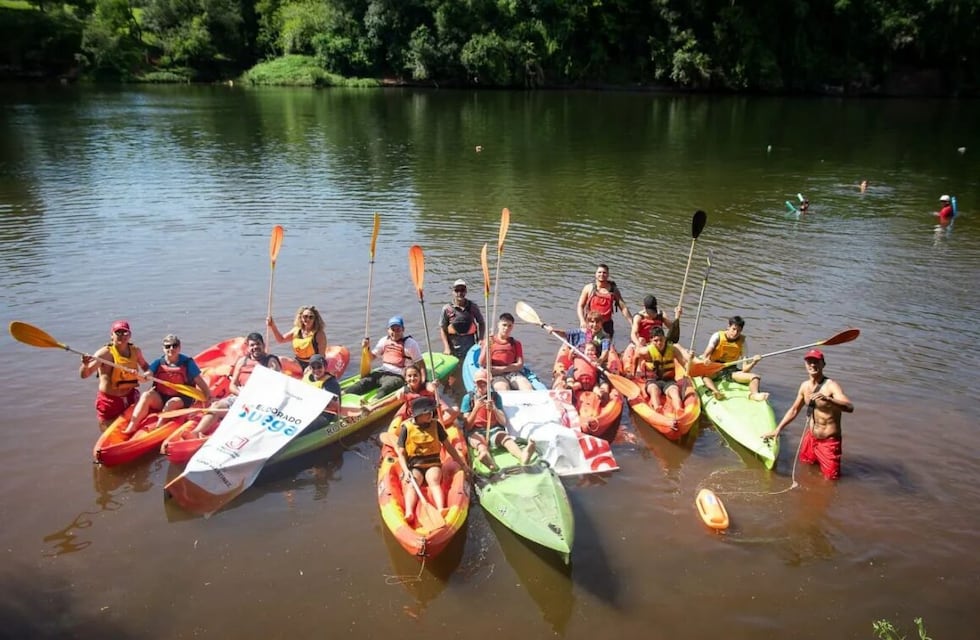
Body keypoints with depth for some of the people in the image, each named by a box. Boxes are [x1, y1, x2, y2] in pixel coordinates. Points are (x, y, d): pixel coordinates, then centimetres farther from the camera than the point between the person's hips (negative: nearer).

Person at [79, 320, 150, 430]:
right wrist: (85, 365, -47)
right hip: (110, 401, -4)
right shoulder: (105, 353, -18)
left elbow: (144, 365, 18)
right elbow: (84, 375, -26)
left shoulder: (135, 350, -2)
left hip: (130, 398, 5)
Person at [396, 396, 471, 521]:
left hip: (433, 464, 1)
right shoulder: (407, 427, -2)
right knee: (412, 484, -30)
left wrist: (462, 464, 13)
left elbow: (448, 446, 12)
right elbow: (401, 453, 0)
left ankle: (441, 510, -51)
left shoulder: (436, 425, 5)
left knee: (434, 481, -30)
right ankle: (408, 513, -53)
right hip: (414, 466, -1)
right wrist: (406, 471, -15)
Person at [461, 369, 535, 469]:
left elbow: (504, 423, 5)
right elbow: (467, 426, -1)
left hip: (494, 430, 2)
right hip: (476, 432, -2)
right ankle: (486, 458, -74)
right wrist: (476, 408, -16)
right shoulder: (468, 398, 7)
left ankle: (522, 456, -65)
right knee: (480, 443, -38)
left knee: (506, 437, -33)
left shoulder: (495, 396, 11)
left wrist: (494, 409, -15)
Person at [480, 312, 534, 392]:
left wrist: (501, 369, -5)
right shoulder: (490, 341, 16)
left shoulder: (516, 343, 23)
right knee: (503, 389, -38)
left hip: (513, 373, 3)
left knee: (527, 387, -31)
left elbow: (520, 365, 10)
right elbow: (482, 363, 4)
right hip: (495, 375, -3)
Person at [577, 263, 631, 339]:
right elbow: (580, 306, 2)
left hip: (606, 325, 2)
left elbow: (623, 308, 6)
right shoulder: (589, 288, 1)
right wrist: (582, 321, -13)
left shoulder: (614, 290, 6)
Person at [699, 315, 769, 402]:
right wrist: (706, 360, -38)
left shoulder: (742, 342, -1)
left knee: (756, 377, -18)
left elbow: (745, 370, -5)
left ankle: (754, 394, -47)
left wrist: (754, 362, -26)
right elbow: (705, 356, -14)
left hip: (731, 371, 3)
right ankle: (715, 391, -61)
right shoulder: (718, 336, -5)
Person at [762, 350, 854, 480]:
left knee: (831, 477, 1)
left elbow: (850, 407, -37)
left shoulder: (831, 386, -21)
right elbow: (794, 410, 13)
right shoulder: (805, 386, 1)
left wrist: (827, 399, -53)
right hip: (810, 437, 6)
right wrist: (778, 429, 9)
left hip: (828, 441, -6)